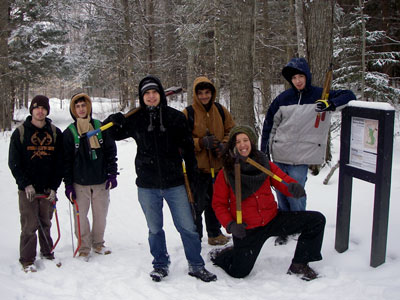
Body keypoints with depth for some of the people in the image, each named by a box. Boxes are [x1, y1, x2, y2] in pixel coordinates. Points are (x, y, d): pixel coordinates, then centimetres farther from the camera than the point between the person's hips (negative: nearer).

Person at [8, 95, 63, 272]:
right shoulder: (20, 133, 0)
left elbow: (60, 163, 4)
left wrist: (54, 187, -4)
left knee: (46, 223, 11)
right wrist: (25, 184, -11)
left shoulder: (55, 133, 5)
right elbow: (14, 163, 0)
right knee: (29, 225, -2)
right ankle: (27, 260, 9)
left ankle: (47, 251, 28)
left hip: (48, 189, 2)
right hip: (27, 189, -2)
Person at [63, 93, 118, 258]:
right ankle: (84, 247, 18)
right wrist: (68, 184, -2)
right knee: (81, 216, 3)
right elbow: (66, 160, 2)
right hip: (79, 183, -1)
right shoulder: (69, 133, 1)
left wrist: (112, 174, 0)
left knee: (101, 215, 9)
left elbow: (111, 152, 6)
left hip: (101, 181, 1)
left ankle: (98, 243, 28)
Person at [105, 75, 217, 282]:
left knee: (187, 226, 3)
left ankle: (196, 265, 19)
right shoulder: (136, 119, 1)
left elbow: (187, 146, 5)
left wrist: (192, 171, 3)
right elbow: (115, 135, 14)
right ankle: (160, 265, 30)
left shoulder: (175, 117, -1)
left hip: (174, 183, -1)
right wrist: (114, 122, -8)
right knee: (154, 229, 13)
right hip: (147, 185, 1)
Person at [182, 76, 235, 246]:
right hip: (197, 168, -5)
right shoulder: (188, 113, -8)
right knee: (197, 205, -2)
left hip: (218, 167, 5)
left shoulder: (221, 110, 5)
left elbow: (231, 131, 12)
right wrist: (201, 142, -22)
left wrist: (224, 145, -7)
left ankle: (215, 235, 35)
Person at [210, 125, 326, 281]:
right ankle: (220, 255, 29)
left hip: (273, 220, 3)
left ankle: (298, 265, 7)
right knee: (239, 272, -6)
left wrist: (294, 188, -26)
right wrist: (230, 225, -18)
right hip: (246, 229, -3)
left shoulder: (265, 164, 0)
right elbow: (219, 204, -3)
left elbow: (284, 180, -2)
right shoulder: (226, 173, -6)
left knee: (317, 220, -7)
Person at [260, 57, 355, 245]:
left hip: (301, 157, -3)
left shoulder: (320, 96, 1)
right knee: (282, 194, 8)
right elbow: (270, 123, 13)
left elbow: (349, 95, 2)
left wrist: (331, 104, -17)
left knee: (295, 195, -7)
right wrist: (264, 149, 11)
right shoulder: (284, 98, 6)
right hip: (279, 155, 3)